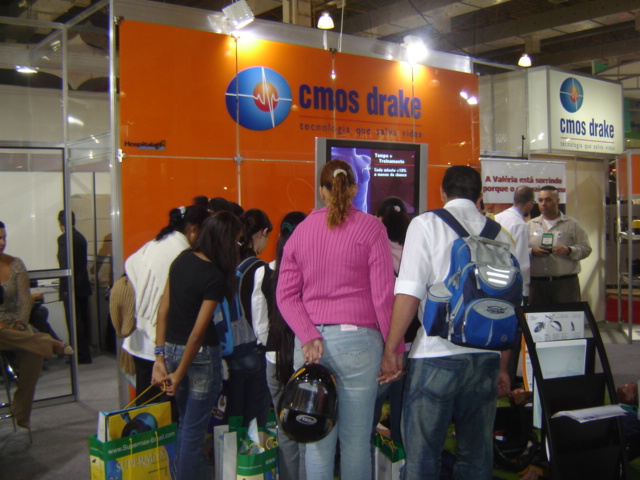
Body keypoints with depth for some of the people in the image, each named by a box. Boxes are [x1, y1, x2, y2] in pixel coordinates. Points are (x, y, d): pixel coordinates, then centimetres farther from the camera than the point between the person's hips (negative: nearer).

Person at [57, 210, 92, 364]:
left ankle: (81, 355, 0)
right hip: (83, 285, 8)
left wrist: (66, 287, -15)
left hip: (70, 287, -8)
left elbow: (65, 265, -19)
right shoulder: (81, 237, 10)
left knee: (74, 321, -3)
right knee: (84, 319, 12)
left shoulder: (63, 238, -13)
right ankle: (85, 352, 21)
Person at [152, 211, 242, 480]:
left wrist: (160, 358, 2)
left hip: (171, 348, 7)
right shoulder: (215, 278, -20)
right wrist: (179, 375, -10)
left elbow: (163, 310, 1)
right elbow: (198, 333, -19)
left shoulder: (182, 259, 1)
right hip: (200, 355, -7)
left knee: (185, 423, 22)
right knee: (194, 430, 7)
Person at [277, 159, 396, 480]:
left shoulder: (301, 229, 9)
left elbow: (285, 294, 2)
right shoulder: (370, 228, -2)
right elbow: (383, 294, -7)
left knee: (318, 438, 9)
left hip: (310, 343, 3)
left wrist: (309, 337, -6)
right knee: (356, 438, 6)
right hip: (357, 338, -3)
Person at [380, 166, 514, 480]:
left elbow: (409, 294, -11)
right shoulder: (499, 234, 10)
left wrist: (390, 350, -4)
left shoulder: (426, 224, -2)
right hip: (487, 357, 5)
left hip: (438, 355, -4)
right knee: (478, 454, 16)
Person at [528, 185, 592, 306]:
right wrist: (532, 251, -11)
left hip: (566, 282, -1)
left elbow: (585, 248, 4)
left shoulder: (572, 224, 8)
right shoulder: (530, 225, 13)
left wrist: (568, 250, -14)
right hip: (537, 283, 2)